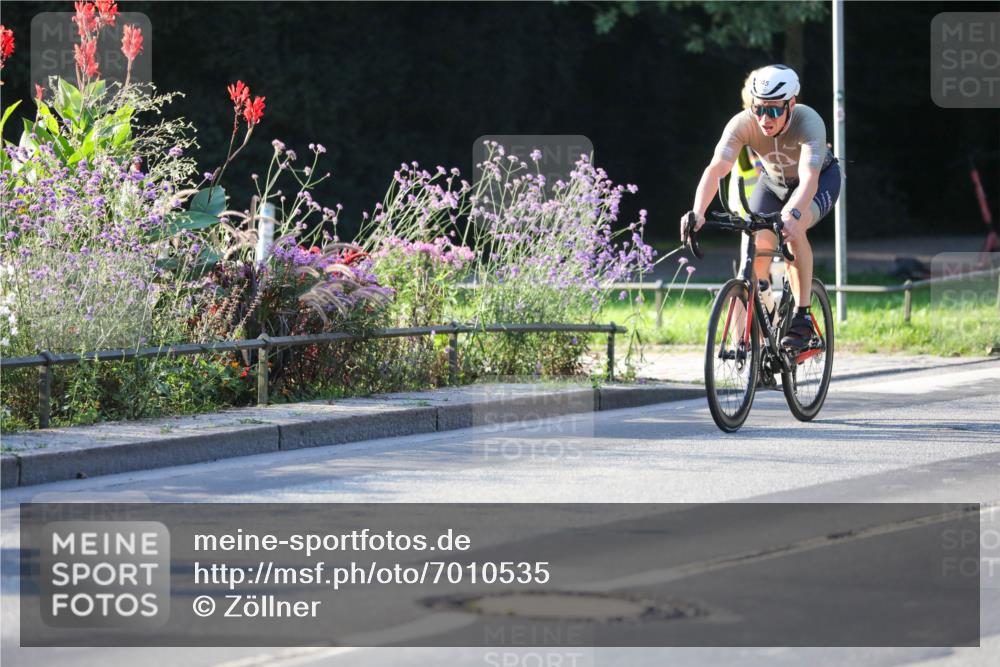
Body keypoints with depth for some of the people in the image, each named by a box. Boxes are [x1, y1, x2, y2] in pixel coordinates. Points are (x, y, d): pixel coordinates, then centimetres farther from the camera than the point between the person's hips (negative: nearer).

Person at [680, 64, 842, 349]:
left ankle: (802, 316, -25)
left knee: (793, 228, -33)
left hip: (821, 177, -4)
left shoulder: (809, 122, -38)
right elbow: (716, 168, -40)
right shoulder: (743, 123, -30)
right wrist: (698, 213, -57)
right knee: (758, 247, -14)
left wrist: (792, 214, -70)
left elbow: (809, 179, -50)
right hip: (774, 181, 4)